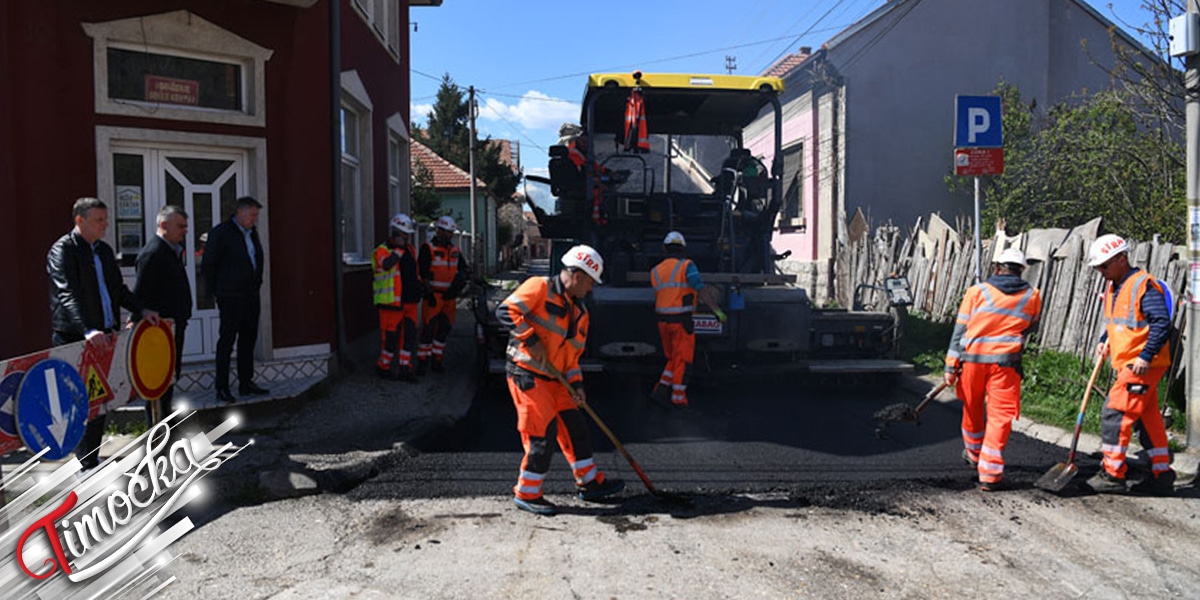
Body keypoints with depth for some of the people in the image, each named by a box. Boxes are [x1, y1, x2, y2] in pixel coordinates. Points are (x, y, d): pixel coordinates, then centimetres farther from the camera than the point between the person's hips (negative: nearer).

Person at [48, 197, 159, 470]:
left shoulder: (104, 250, 15)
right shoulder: (63, 250, -10)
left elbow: (118, 288, 24)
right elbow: (68, 295, -23)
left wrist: (141, 310, 9)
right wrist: (88, 330, -34)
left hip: (104, 336, 7)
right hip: (76, 340, -7)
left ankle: (92, 458, 22)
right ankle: (86, 464, 6)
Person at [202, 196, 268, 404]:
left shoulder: (252, 232, 14)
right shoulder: (221, 232, -8)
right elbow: (208, 265, -6)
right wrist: (217, 292, -4)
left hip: (250, 297, 7)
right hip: (231, 299, -7)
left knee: (248, 340, 11)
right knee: (226, 342, -3)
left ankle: (246, 383, 20)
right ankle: (222, 389, 3)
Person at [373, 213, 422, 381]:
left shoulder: (410, 250, 17)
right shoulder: (382, 250, -6)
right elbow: (387, 264, -29)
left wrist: (418, 291, 25)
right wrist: (399, 249, -19)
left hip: (409, 301, 7)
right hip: (392, 302, -7)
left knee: (409, 336, 5)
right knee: (391, 336, -3)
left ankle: (404, 369, 12)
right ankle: (383, 367, 14)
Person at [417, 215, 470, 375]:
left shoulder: (454, 249, 13)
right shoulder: (428, 248, -6)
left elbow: (464, 269, 16)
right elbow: (423, 273, -8)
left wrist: (462, 276, -6)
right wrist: (429, 293, -14)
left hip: (449, 296, 6)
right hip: (433, 296, -6)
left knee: (444, 330, 10)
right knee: (428, 330, -6)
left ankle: (436, 361, 20)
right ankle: (422, 362, 1)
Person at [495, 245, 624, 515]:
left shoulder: (579, 311, 13)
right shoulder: (539, 287, -10)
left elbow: (573, 351, 16)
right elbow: (506, 310, -19)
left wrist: (576, 382, 3)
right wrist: (531, 339, -22)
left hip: (554, 378, 8)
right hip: (526, 374, -8)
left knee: (575, 426, 12)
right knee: (543, 432, -9)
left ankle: (589, 482, 27)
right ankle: (526, 493, 7)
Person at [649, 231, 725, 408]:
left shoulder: (655, 271, 8)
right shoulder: (686, 266, -8)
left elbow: (659, 296, 12)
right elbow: (700, 289, -17)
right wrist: (717, 310, -20)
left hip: (663, 320, 5)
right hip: (681, 320, -5)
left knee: (673, 358, 19)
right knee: (682, 360, 6)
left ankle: (661, 391, 9)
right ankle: (678, 399, 10)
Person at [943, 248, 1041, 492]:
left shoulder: (977, 291, 1)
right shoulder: (1033, 296, 5)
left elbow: (960, 329, -1)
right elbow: (1029, 329, 18)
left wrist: (951, 365, 1)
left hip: (973, 357, 1)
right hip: (1006, 361, -1)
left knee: (972, 408, 19)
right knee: (1000, 414, 2)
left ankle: (974, 454, 40)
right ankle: (989, 474, -2)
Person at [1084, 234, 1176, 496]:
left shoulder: (1143, 285, -16)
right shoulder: (1113, 287, 14)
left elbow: (1162, 323, -21)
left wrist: (1146, 356, -24)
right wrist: (1104, 342, 7)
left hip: (1143, 365, -10)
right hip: (1127, 363, 10)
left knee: (1115, 413, -10)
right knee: (1149, 417, 14)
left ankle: (1112, 474, -3)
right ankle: (1162, 476, 22)